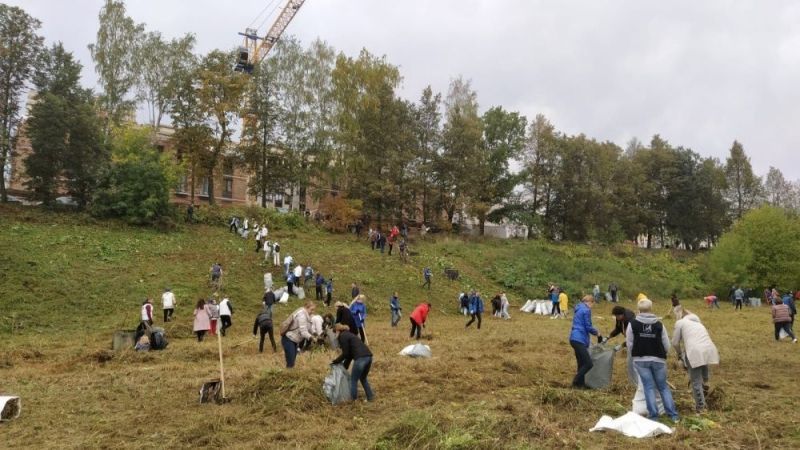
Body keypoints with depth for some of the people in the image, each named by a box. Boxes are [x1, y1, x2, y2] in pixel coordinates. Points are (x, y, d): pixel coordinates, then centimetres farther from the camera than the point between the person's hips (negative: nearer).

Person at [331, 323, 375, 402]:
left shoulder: (343, 336, 0)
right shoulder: (348, 334, 27)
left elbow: (345, 353, -1)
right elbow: (350, 353, 29)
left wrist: (335, 361, 11)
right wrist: (345, 366, 32)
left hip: (361, 358, -9)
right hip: (368, 356, 9)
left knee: (353, 379, 7)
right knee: (363, 378, 25)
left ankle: (353, 400, 13)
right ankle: (370, 397, 25)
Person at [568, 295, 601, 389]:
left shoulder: (579, 309, 19)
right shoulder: (586, 310, -9)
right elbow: (588, 327, -12)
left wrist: (588, 341, 26)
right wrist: (597, 333, 5)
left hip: (575, 339, 10)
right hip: (579, 339, -10)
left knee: (582, 363, 13)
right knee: (588, 363, -8)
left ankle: (580, 384, 16)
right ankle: (575, 382, -2)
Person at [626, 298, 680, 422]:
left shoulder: (633, 324, -7)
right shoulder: (659, 324, -4)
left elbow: (629, 344, -3)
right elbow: (667, 345, -2)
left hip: (640, 360, -1)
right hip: (658, 359, 1)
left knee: (649, 387, 5)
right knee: (663, 387, 13)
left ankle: (654, 415, 3)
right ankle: (673, 414, 11)